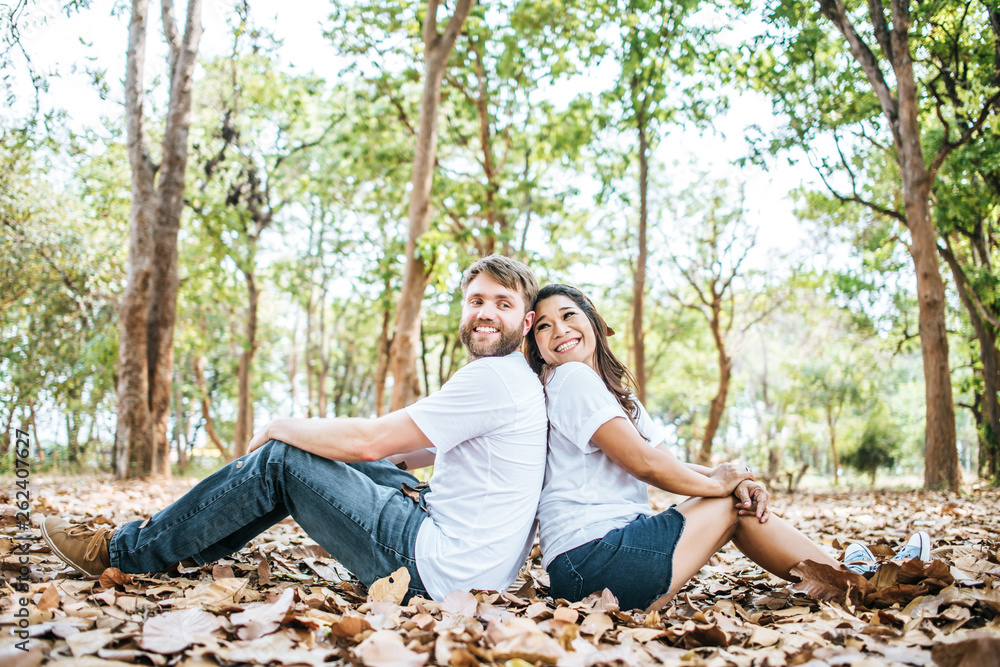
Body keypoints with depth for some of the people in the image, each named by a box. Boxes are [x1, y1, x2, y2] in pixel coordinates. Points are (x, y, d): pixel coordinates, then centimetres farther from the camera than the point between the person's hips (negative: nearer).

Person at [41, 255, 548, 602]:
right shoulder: (515, 379, 14)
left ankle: (121, 550, 9)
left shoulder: (496, 378, -18)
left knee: (280, 459, -5)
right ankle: (188, 546, 26)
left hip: (441, 572, -9)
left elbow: (368, 440, -18)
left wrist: (281, 427, -3)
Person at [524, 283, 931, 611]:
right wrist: (717, 483, -1)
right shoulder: (571, 378, -10)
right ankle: (855, 583, 14)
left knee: (740, 498, 9)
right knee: (732, 505, 0)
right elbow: (643, 462, -18)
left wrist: (737, 480, -5)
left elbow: (669, 464, 13)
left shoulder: (614, 389, 20)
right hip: (592, 558, -8)